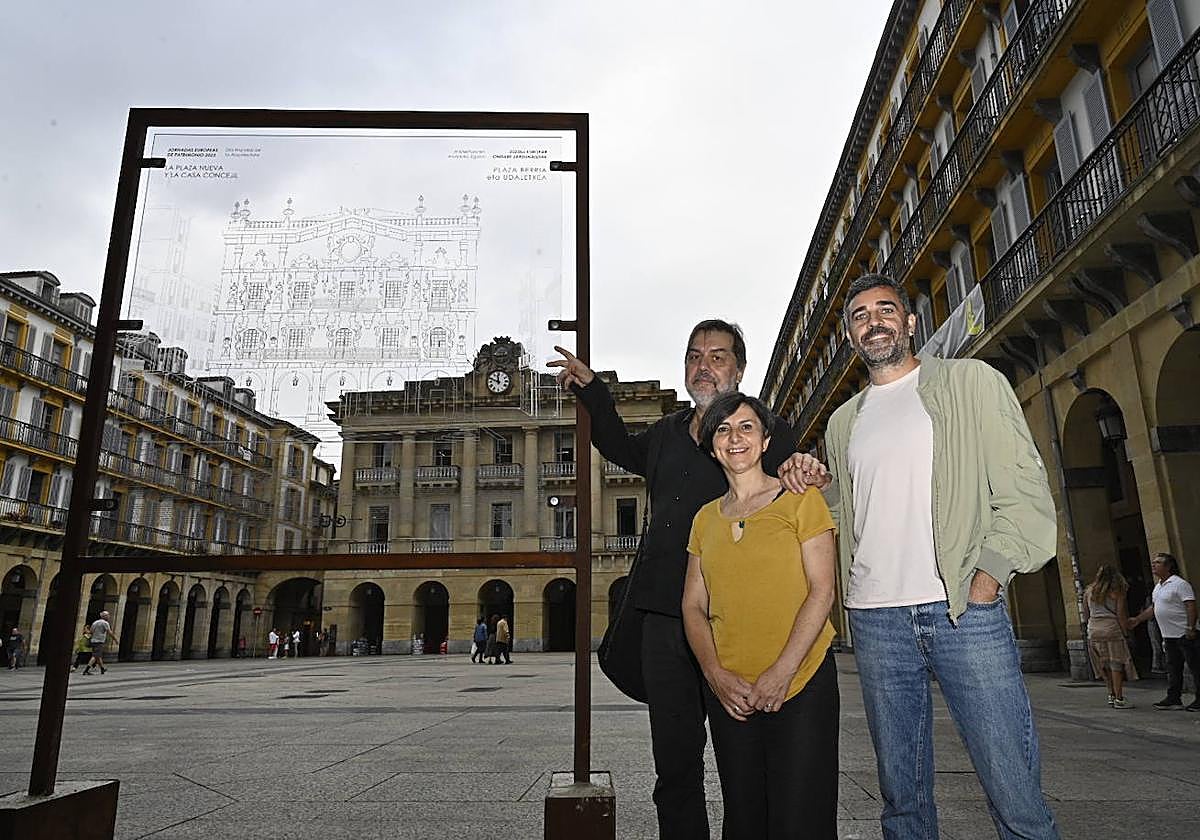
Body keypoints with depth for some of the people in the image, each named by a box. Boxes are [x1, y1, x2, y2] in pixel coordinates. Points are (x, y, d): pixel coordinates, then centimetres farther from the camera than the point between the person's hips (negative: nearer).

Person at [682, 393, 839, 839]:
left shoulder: (800, 500, -2)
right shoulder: (706, 518, 11)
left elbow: (821, 591, -8)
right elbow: (693, 606, 8)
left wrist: (780, 673, -15)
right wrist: (716, 674, -7)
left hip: (802, 685, -4)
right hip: (728, 694, 4)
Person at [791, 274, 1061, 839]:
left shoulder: (970, 381, 6)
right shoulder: (843, 421, 18)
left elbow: (1023, 489, 0)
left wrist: (986, 579, -11)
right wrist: (821, 483, 6)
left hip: (966, 609, -3)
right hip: (875, 618, 4)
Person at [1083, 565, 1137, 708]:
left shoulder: (1089, 591, 9)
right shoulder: (1117, 592, -3)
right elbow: (1121, 616, -7)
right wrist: (1126, 631, 1)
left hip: (1093, 631, 4)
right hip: (1112, 630, -4)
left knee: (1106, 666, 15)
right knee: (1117, 664, 0)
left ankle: (1111, 695, 18)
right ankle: (1119, 699, -1)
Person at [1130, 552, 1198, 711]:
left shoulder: (1180, 584, -13)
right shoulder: (1158, 586, 15)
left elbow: (1191, 607, -19)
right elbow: (1154, 608, 24)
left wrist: (1191, 629, -24)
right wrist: (1138, 619, 20)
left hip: (1184, 634, -9)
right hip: (1169, 635, 9)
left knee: (1195, 666, -1)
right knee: (1173, 668, 12)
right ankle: (1174, 699, 17)